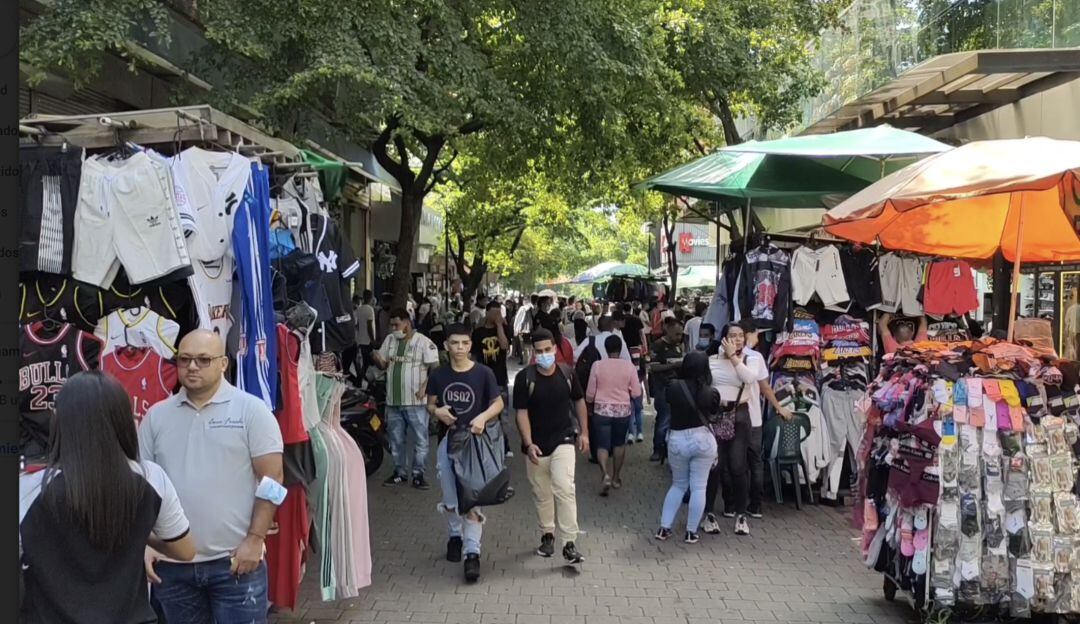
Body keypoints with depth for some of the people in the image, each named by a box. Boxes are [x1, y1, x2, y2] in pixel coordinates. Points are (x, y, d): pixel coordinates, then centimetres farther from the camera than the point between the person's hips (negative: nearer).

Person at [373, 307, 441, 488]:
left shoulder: (424, 342, -8)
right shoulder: (389, 340, 10)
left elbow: (435, 368, -10)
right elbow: (384, 365, 15)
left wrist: (424, 387, -21)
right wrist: (377, 359, -8)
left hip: (415, 401, -5)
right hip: (393, 400, 5)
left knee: (420, 440, 0)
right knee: (396, 440, 13)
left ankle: (418, 474, 10)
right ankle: (400, 472, 25)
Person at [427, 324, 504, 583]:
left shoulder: (483, 373, -8)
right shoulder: (438, 375, 1)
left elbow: (498, 404, -1)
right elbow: (430, 403, 12)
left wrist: (483, 416, -21)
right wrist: (436, 410, -12)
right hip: (447, 440, 3)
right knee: (449, 498, 13)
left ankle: (472, 552, -4)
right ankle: (455, 535, 37)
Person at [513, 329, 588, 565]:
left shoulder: (567, 373, -3)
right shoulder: (525, 377, -10)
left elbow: (579, 401, 12)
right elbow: (521, 413, -10)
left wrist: (584, 432, 9)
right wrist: (528, 444, -18)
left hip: (563, 441, 0)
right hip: (536, 445, 1)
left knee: (564, 489, -16)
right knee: (542, 495, 13)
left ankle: (569, 543, -11)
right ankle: (547, 534, 34)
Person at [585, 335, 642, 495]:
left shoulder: (597, 365, -8)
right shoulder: (629, 365, -6)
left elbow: (590, 394, -3)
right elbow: (636, 393, -4)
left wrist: (589, 402, 18)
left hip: (602, 410, -1)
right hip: (623, 411, 2)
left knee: (602, 445, 5)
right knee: (619, 443, 19)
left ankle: (605, 475, -17)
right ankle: (616, 477, 26)